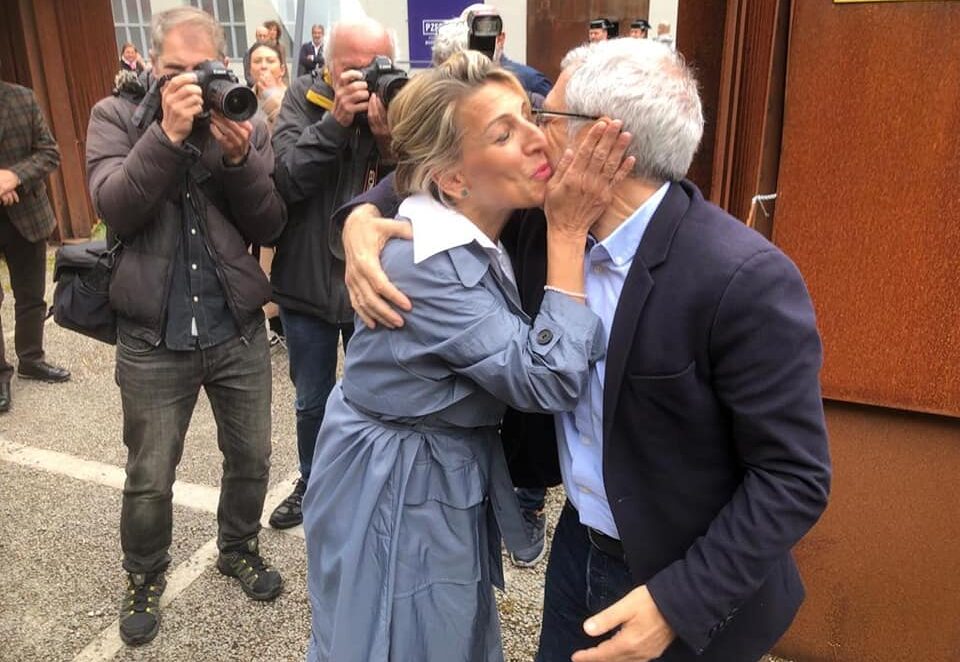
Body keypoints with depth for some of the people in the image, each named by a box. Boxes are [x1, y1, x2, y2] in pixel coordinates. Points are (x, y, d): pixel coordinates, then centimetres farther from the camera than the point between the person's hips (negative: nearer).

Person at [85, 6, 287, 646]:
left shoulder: (245, 123, 3)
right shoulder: (117, 116, -1)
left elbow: (270, 227, -4)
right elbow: (115, 209, -17)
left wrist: (239, 159, -19)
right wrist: (168, 133, -26)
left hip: (239, 330, 2)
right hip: (153, 337, -2)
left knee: (251, 458, 15)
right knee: (149, 478, 10)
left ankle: (239, 548, 42)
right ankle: (144, 577, 37)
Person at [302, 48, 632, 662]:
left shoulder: (484, 235, -4)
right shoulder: (425, 265, -30)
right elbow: (550, 379, -32)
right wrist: (567, 232, -29)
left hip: (456, 477, 7)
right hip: (397, 494, -7)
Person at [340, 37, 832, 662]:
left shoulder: (745, 278, -27)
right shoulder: (547, 221, -9)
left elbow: (794, 475, -22)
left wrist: (681, 602, -25)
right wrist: (365, 217, -15)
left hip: (688, 588, -5)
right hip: (580, 541, 6)